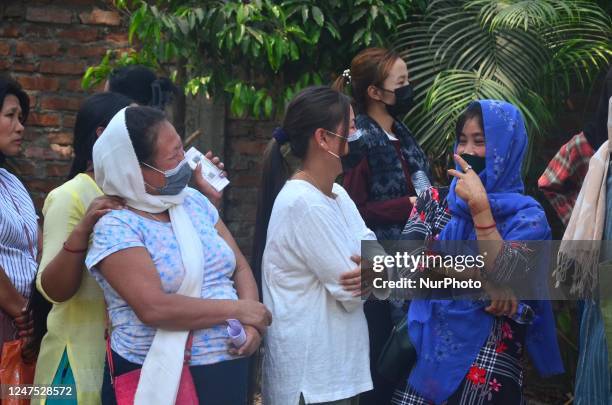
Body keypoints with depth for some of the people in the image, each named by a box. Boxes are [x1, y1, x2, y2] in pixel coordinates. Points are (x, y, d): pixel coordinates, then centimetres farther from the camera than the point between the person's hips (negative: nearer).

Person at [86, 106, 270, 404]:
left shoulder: (194, 201, 7)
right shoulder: (115, 227, -13)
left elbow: (240, 268, 9)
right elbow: (154, 308, -23)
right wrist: (238, 310, -16)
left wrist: (252, 324, -10)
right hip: (158, 381, -6)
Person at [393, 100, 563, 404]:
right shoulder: (434, 200, 6)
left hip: (487, 357, -3)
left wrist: (479, 206, -23)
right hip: (425, 345, 3)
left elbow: (506, 277, -18)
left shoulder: (526, 214, -4)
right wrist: (483, 280, -17)